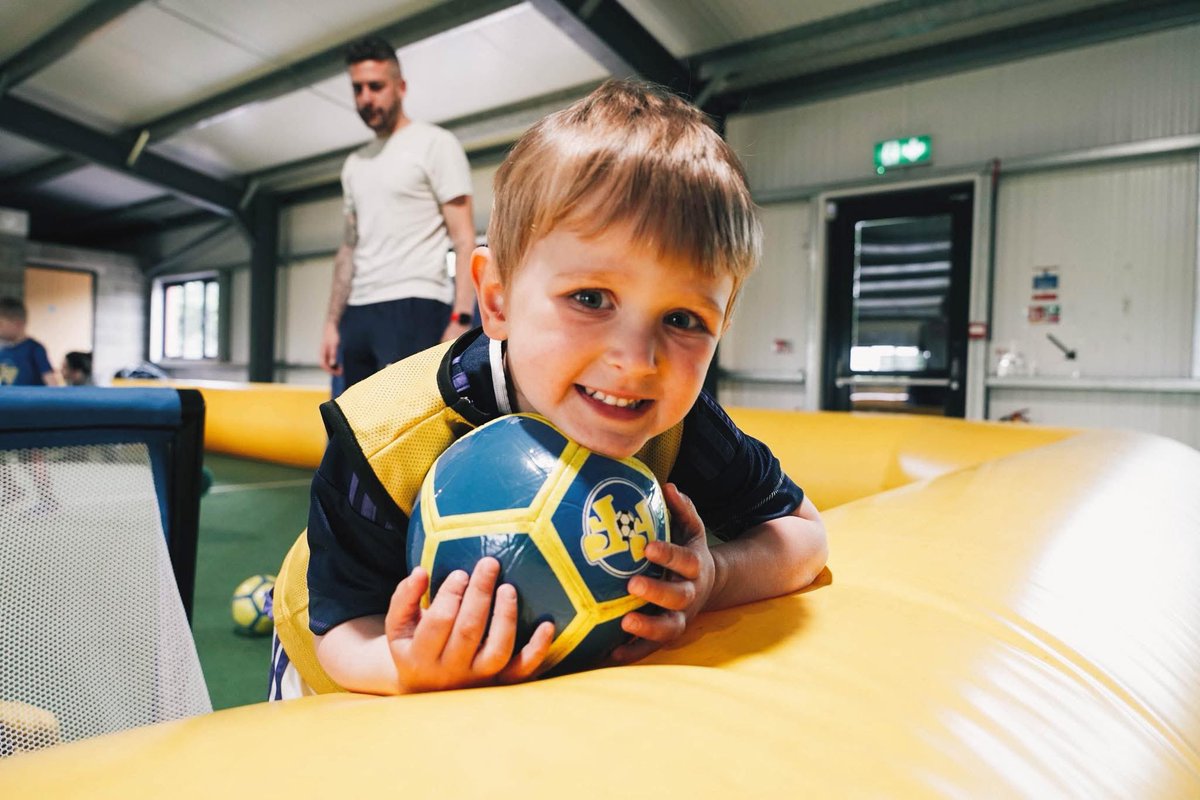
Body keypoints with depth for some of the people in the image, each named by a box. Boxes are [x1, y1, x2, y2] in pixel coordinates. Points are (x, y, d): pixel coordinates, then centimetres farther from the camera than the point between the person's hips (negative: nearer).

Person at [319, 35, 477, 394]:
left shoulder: (434, 143, 0)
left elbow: (464, 239, -7)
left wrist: (460, 319, -18)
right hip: (358, 313, 8)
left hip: (413, 308, -7)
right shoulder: (354, 164, 21)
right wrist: (332, 321, 14)